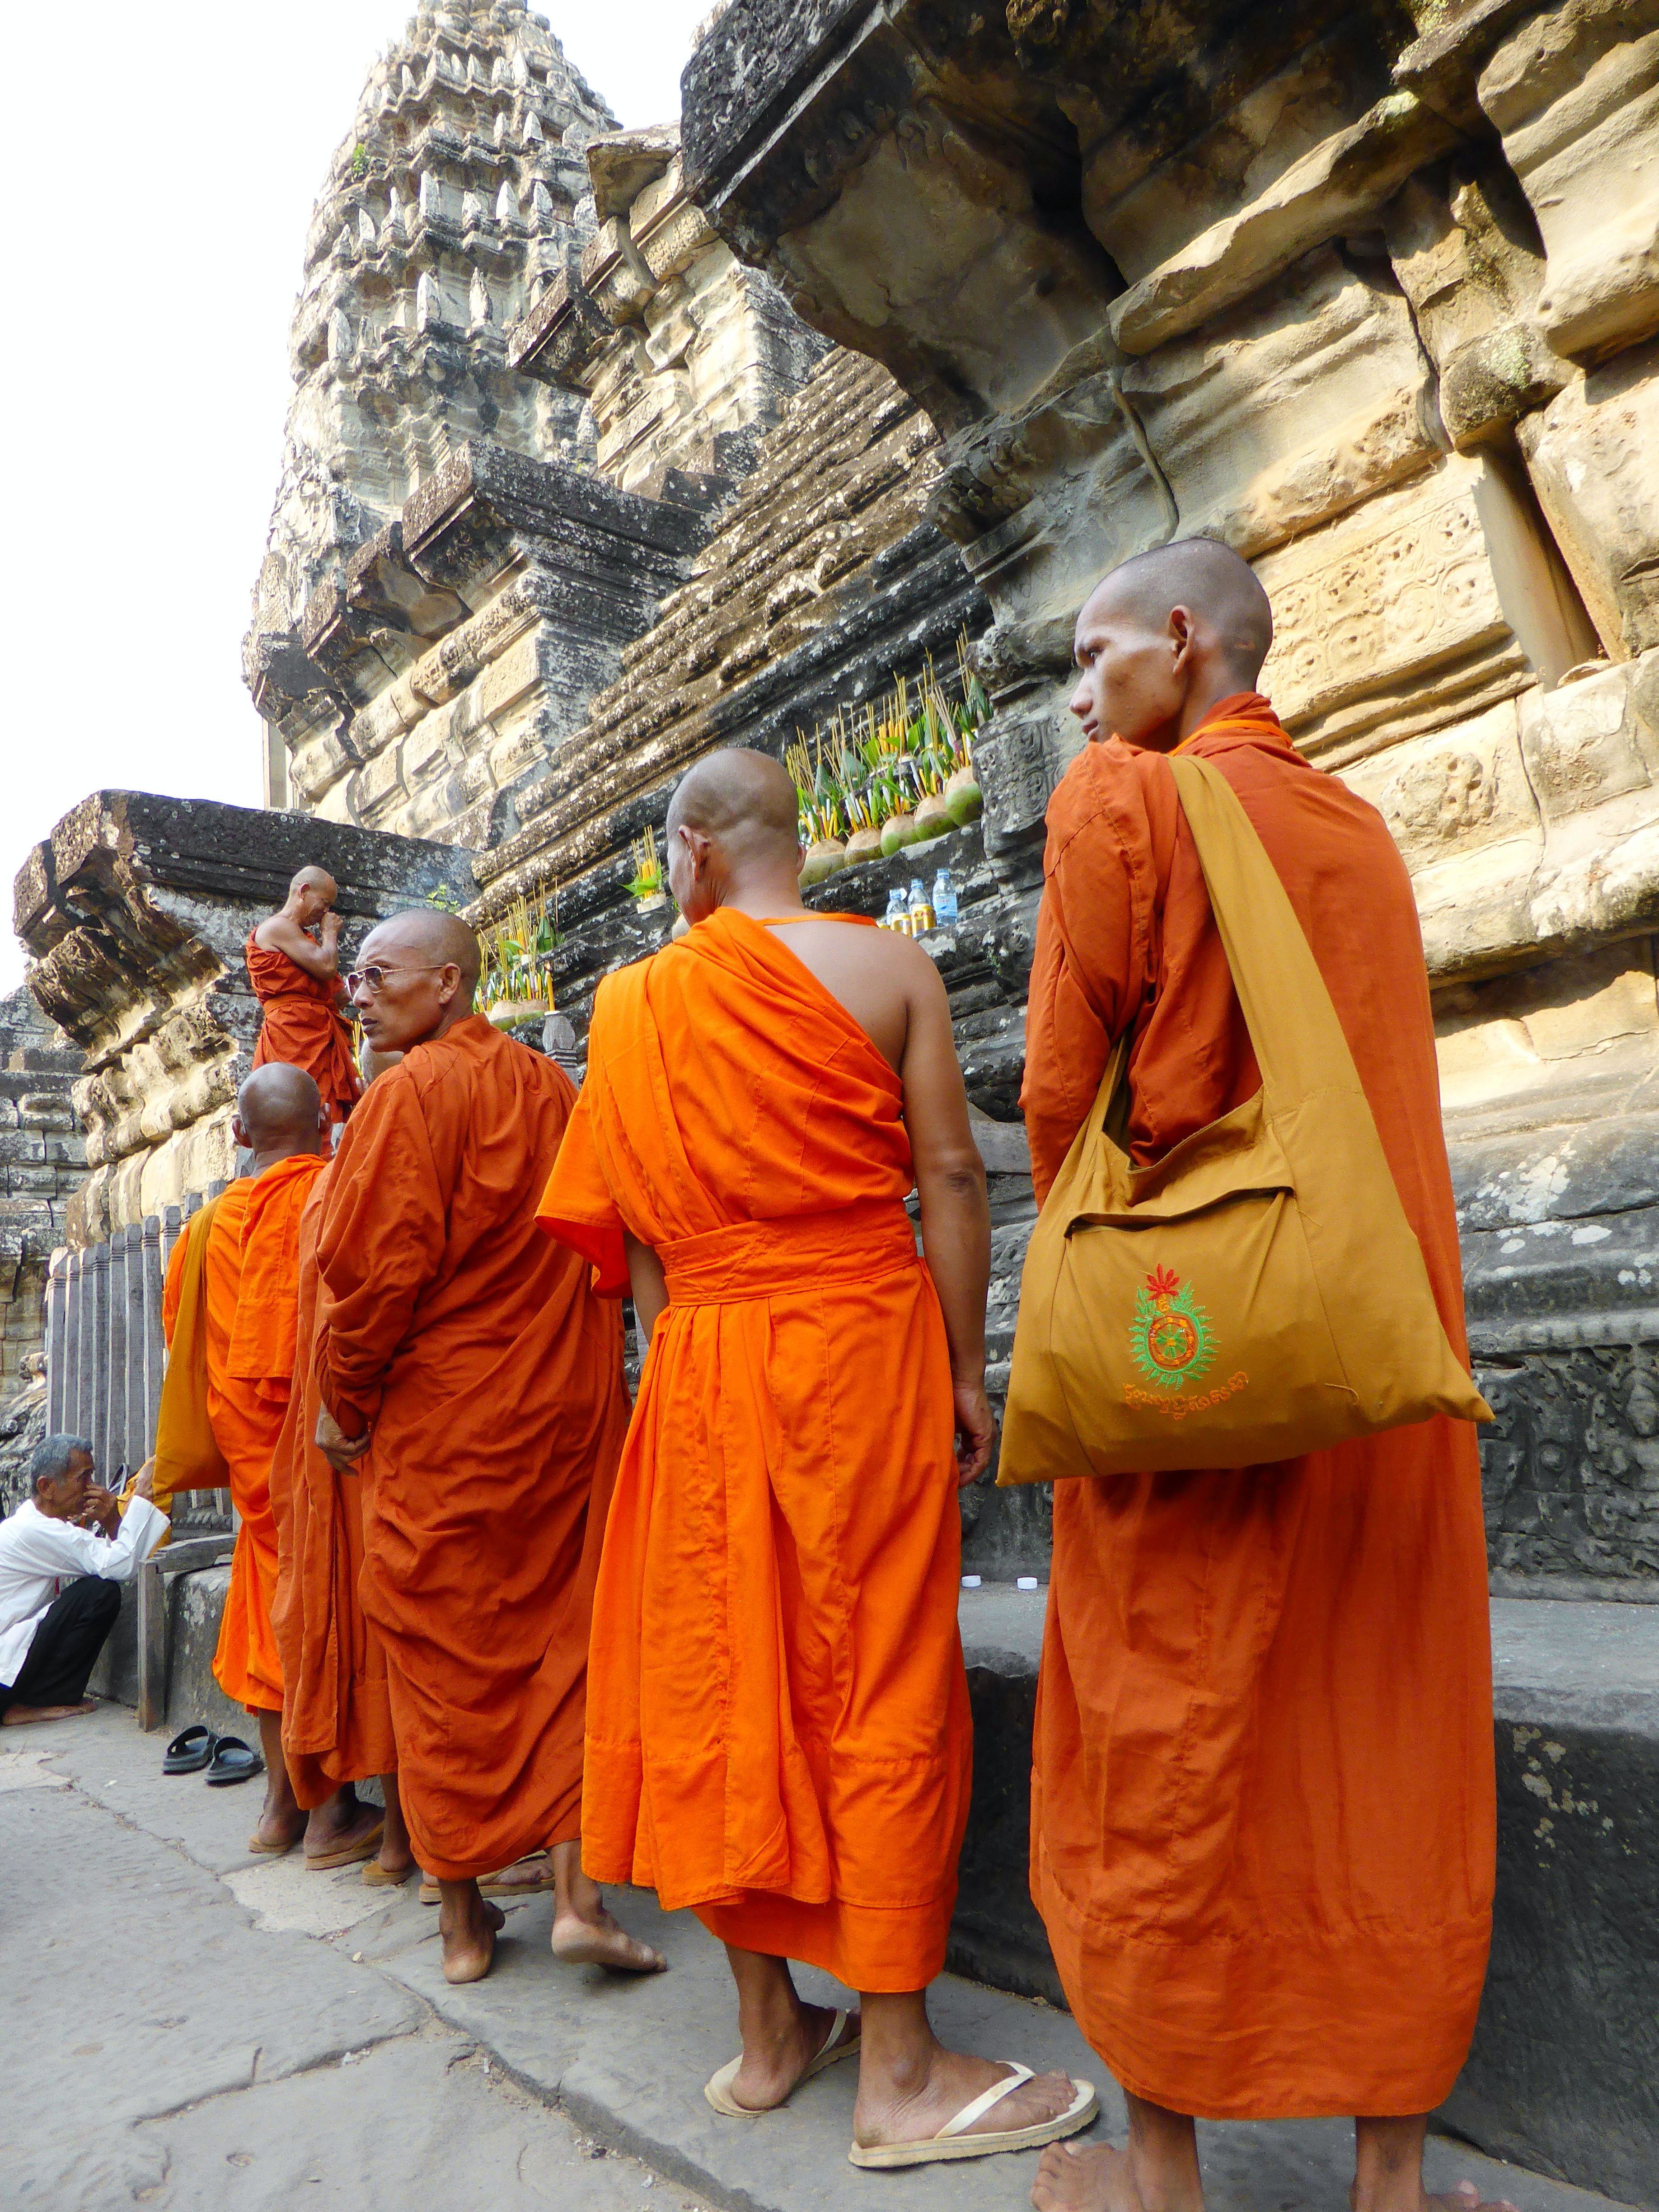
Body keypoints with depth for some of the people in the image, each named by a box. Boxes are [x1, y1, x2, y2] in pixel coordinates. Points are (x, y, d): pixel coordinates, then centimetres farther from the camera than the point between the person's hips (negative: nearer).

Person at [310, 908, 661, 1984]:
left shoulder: (412, 1092, -12)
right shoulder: (557, 1090, 7)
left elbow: (377, 1268, -16)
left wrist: (344, 1403, -2)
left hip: (440, 1413, -5)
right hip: (567, 1405, 5)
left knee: (445, 1662, 9)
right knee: (560, 1641, 11)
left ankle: (464, 1918, 20)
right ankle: (578, 1892, 8)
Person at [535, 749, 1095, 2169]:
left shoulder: (634, 1006, 6)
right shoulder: (885, 965, -3)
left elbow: (630, 1224, 7)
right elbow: (950, 1176, -7)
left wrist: (680, 1357, 14)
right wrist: (967, 1373, -1)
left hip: (698, 1365, 4)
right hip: (864, 1350, -3)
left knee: (724, 1681, 11)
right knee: (880, 1689, 3)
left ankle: (767, 2034, 26)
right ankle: (899, 2074, 13)